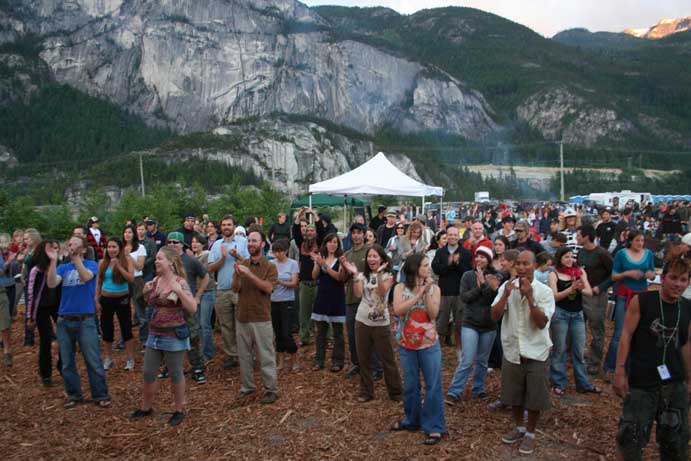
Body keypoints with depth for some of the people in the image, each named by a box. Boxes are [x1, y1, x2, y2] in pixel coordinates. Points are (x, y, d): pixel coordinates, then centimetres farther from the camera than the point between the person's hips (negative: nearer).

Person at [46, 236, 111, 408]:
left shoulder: (92, 265, -1)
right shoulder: (63, 268, 7)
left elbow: (85, 277, -23)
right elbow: (51, 284, -12)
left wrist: (75, 257, -31)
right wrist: (53, 261, -21)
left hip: (86, 320, -3)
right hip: (64, 321, 4)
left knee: (93, 361, 1)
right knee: (67, 362, 12)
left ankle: (101, 395, 12)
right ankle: (73, 394, 26)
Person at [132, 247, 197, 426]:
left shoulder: (180, 282, -15)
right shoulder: (155, 281, 4)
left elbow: (193, 308, -21)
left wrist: (179, 291, -30)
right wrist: (146, 292, 2)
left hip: (174, 336, -6)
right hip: (154, 334, 6)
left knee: (175, 374, 8)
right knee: (148, 374, 15)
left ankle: (179, 410, 25)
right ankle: (146, 407, 35)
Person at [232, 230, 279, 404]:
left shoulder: (270, 267, -4)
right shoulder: (242, 264, 7)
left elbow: (268, 287, -19)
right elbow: (235, 289, -2)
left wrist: (249, 274, -27)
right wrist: (237, 275, -22)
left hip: (261, 318, -4)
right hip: (242, 317, 4)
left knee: (266, 356, 1)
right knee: (244, 355, 13)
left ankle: (271, 390, 11)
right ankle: (247, 386, 27)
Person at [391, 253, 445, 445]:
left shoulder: (434, 288, -3)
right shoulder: (401, 288, -4)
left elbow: (433, 314, -12)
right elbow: (398, 310, -20)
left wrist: (426, 292, -18)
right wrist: (418, 294, -20)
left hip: (429, 343, -1)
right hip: (406, 344, 1)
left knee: (433, 385, 1)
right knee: (410, 384, 13)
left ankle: (434, 426, 12)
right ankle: (412, 420, 32)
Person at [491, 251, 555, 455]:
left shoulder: (544, 291, -11)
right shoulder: (506, 286, -5)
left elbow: (541, 323, -19)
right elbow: (494, 316, -10)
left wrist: (530, 297, -26)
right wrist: (506, 294, -22)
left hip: (536, 353, -2)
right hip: (512, 351, 2)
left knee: (535, 398, 9)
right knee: (514, 395, 17)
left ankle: (530, 434, 30)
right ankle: (519, 428, 39)